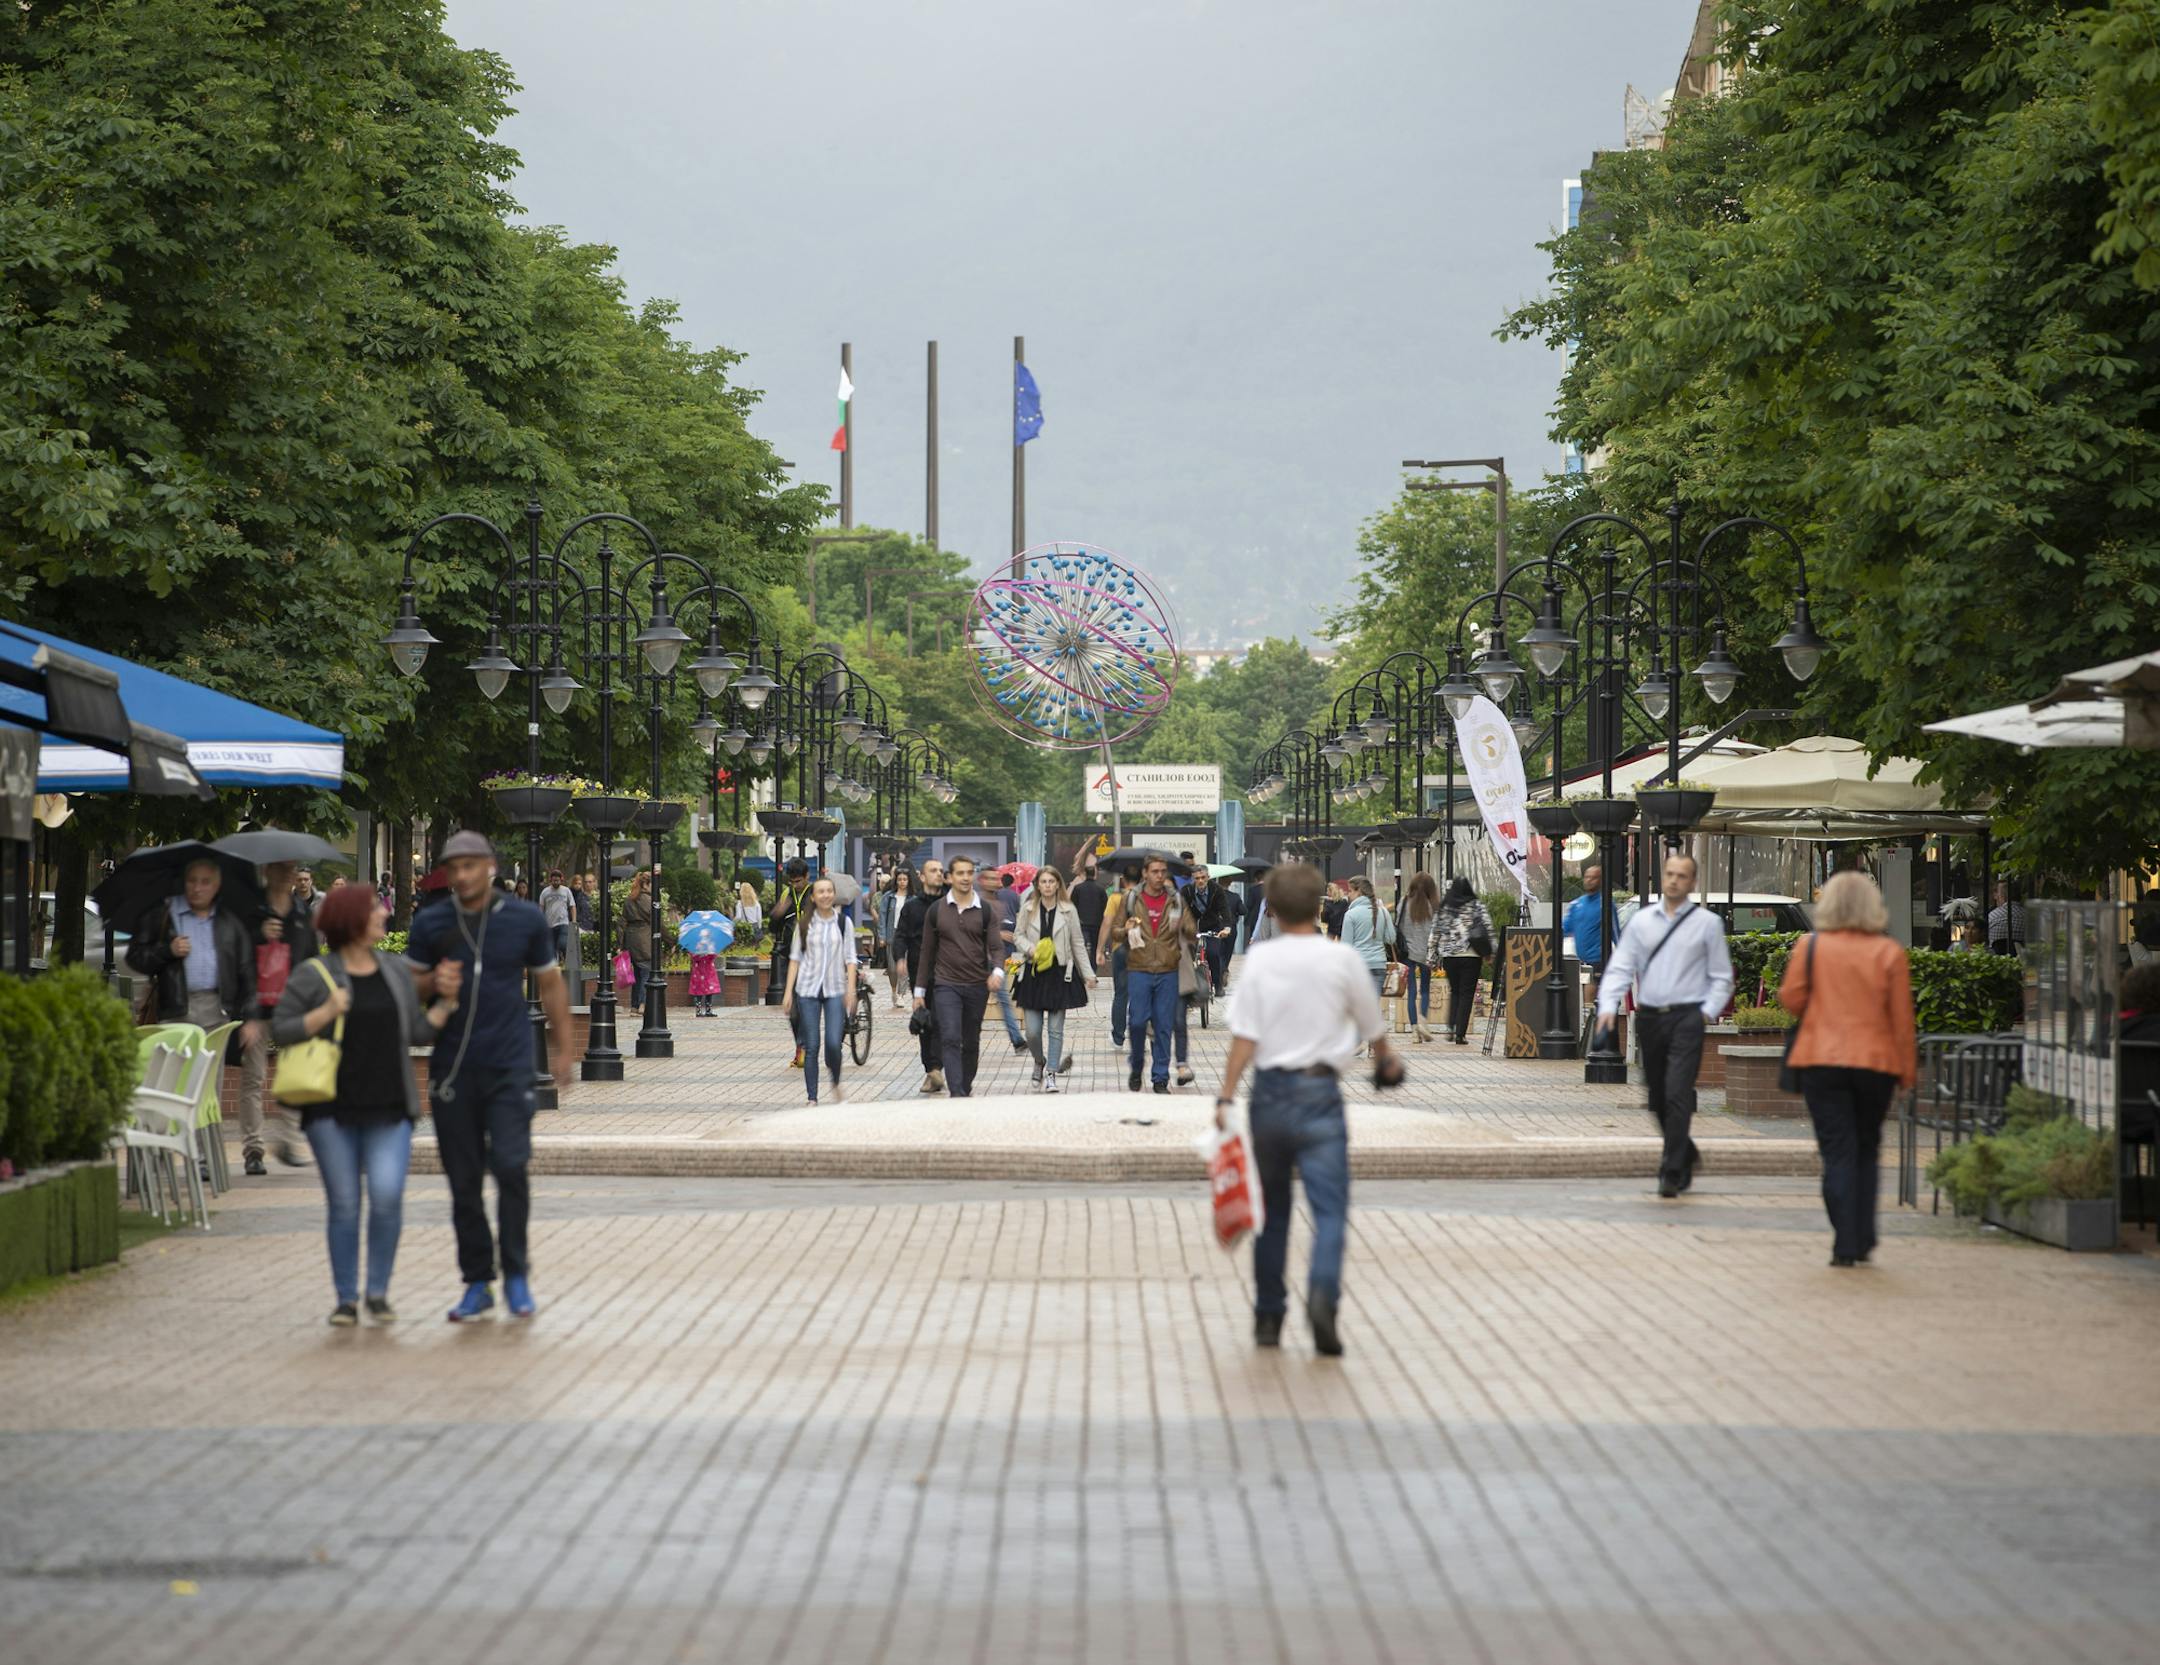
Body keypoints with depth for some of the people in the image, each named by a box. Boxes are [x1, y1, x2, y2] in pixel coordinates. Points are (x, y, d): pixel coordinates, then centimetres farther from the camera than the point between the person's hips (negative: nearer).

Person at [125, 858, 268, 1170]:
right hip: (176, 1012, -1)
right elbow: (135, 955, 13)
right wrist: (168, 951, -5)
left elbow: (247, 973, 13)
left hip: (217, 1010, 1)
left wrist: (249, 1018, 4)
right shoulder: (163, 916, 14)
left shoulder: (231, 922, 16)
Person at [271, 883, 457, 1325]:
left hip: (389, 1107, 2)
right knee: (344, 1205, 1)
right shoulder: (313, 976, -1)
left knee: (387, 1194, -13)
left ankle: (378, 1292, 3)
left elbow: (419, 1033, 14)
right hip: (333, 1109, -2)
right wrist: (326, 1014, -15)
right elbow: (280, 1030, -4)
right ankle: (346, 1299, 14)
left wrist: (446, 1000, 2)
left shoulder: (395, 971, 11)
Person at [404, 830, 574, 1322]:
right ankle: (477, 1282, 15)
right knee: (463, 1180, 5)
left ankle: (516, 1275, 1)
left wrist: (564, 1050, 11)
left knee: (510, 1165, -14)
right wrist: (434, 985, -11)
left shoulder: (525, 919, 2)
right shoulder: (430, 922, 3)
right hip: (452, 1069, 2)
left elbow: (550, 985, 12)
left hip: (510, 1065, -2)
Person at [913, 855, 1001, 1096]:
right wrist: (920, 990, 8)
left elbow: (996, 947, -3)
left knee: (971, 1043, 10)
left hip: (977, 986, 1)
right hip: (946, 985, -1)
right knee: (951, 1040, -15)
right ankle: (957, 1095, -23)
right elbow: (927, 952, 8)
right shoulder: (935, 910, 3)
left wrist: (998, 970, -25)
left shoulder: (985, 911, 3)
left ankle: (965, 1089, 26)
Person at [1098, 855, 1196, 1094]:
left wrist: (1183, 926, -14)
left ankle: (1161, 1078, 9)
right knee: (1137, 1021, -6)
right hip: (1138, 969, -1)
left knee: (1164, 1026, 2)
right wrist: (1126, 930, -12)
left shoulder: (1176, 900, 8)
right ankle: (1136, 1066, 19)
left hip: (1168, 971, 1)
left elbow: (1190, 931, 9)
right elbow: (1114, 928, 11)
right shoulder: (1129, 898, 6)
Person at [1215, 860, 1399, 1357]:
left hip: (1270, 1090, 2)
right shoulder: (1342, 959, -3)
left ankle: (1268, 1316, 20)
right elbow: (1371, 1025, 11)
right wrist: (1385, 1062, 30)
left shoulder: (1259, 959, -2)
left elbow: (1244, 1036, -8)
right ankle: (1323, 1293, -30)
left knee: (1271, 1207, 15)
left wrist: (1226, 1096, -6)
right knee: (1330, 1207, -5)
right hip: (1320, 1092, -2)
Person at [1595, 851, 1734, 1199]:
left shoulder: (1707, 923, 3)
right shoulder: (1641, 921, 9)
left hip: (1686, 1017, -4)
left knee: (1678, 1095, -15)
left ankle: (1672, 1172, -13)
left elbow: (1722, 977, 6)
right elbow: (1619, 968, 6)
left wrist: (1708, 1012, -7)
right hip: (1650, 1016, 4)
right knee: (1657, 1099, 12)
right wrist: (1608, 1007, -8)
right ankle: (1687, 1156, 33)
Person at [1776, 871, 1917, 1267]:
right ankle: (1862, 1240, 14)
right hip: (1877, 1063, 1)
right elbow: (1902, 1018, 0)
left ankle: (1845, 1245, -6)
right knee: (1867, 1151, 16)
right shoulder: (1890, 953, -1)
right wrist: (1907, 1069, 8)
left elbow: (1790, 999, -1)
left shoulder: (1810, 947, -3)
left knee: (1838, 1152, 1)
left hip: (1822, 1062, -1)